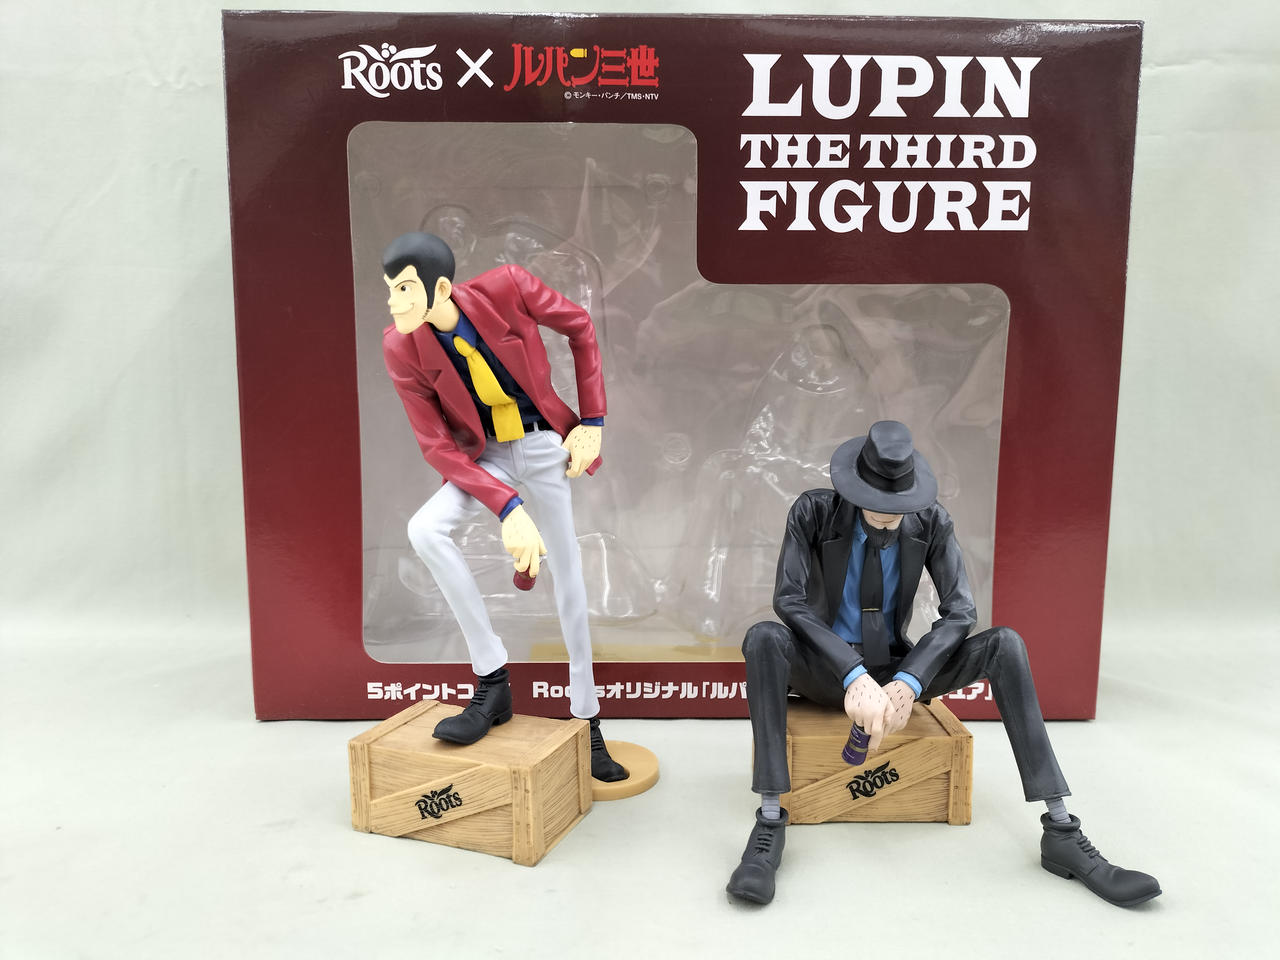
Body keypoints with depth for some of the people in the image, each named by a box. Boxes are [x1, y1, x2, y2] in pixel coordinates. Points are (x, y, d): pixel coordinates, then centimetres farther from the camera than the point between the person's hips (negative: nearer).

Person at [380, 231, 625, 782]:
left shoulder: (506, 288, -22)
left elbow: (579, 328, -5)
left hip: (547, 445, -1)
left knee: (568, 581, 4)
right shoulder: (401, 349, -17)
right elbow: (437, 447, -14)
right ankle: (492, 682, -12)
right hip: (485, 457, 1)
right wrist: (508, 508, -25)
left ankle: (587, 722, 22)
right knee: (425, 530, -27)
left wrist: (592, 421, -7)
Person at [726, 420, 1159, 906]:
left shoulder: (931, 522, -9)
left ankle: (1061, 833, -21)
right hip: (826, 668, -2)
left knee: (1006, 644, -22)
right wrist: (854, 675, -38)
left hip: (896, 668, 2)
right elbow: (789, 601, -25)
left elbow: (960, 610, -14)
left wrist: (909, 682, -30)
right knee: (763, 638, -36)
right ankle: (770, 823, -35)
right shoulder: (814, 512, -16)